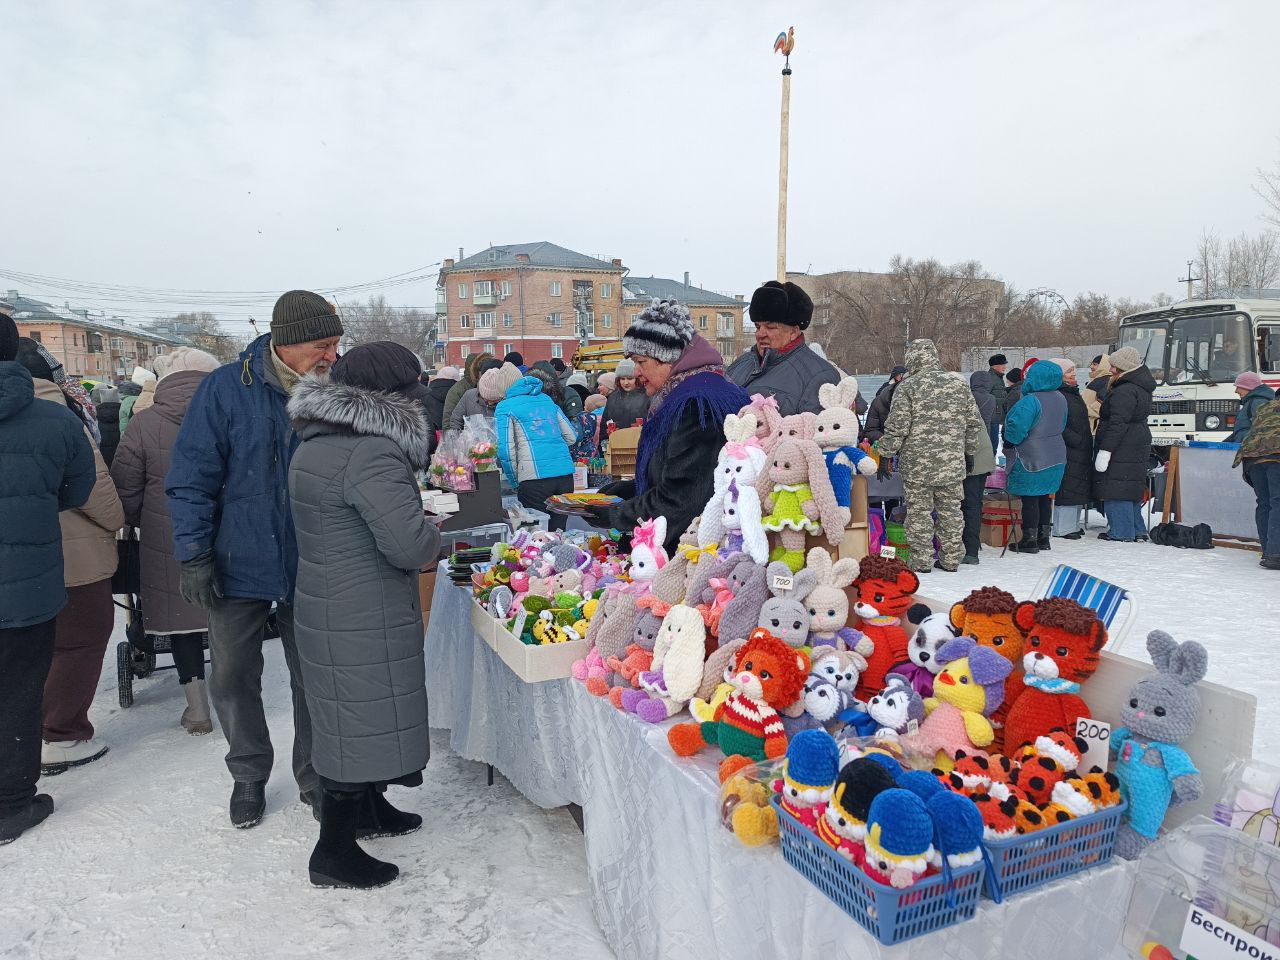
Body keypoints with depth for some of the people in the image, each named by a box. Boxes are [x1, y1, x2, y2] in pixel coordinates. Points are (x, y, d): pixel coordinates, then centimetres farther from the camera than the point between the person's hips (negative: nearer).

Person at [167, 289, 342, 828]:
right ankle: (249, 775, 36)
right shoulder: (226, 389, -11)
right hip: (238, 565, -1)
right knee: (233, 679, 13)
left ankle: (314, 777, 30)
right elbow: (192, 478, -8)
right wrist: (194, 555, -12)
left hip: (310, 572, 1)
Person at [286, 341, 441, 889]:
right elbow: (410, 544, -28)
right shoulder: (372, 454, -23)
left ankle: (370, 809, 42)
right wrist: (433, 538, -6)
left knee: (355, 715, 23)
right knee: (363, 719, 3)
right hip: (362, 621, -10)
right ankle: (334, 853, 16)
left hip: (322, 605, 10)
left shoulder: (314, 444, 9)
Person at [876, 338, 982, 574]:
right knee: (950, 511, 12)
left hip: (917, 463, -4)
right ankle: (951, 560, 19)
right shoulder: (959, 385, 8)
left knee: (919, 511, 4)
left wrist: (885, 455, 0)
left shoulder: (907, 387, -7)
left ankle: (921, 561, 8)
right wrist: (970, 453, 24)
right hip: (953, 463, 4)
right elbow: (974, 424, 13)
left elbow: (896, 427, -10)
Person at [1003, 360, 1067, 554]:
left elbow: (1016, 429, -25)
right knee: (1043, 497, 17)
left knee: (1029, 499, 1)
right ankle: (1043, 537, 25)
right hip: (1055, 458, 8)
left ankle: (1029, 540, 6)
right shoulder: (1060, 399, 5)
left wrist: (1008, 443, -6)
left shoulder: (1029, 401, -23)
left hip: (1030, 460, -8)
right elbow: (1060, 425, 16)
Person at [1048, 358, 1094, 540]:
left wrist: (1088, 441, 21)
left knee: (1077, 490, 14)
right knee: (1066, 490, -8)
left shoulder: (1074, 393, 19)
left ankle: (1073, 525, 23)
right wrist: (1078, 440, -20)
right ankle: (1063, 528, -2)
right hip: (1066, 452, -10)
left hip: (1080, 452, 10)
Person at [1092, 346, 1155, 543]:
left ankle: (1122, 532, -3)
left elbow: (1118, 423, -23)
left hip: (1122, 450, -11)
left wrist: (1105, 451, -24)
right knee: (1131, 489, 18)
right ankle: (1137, 529, 25)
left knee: (1116, 489, -5)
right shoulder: (1141, 388, 16)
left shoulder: (1124, 391, -18)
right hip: (1138, 446, 11)